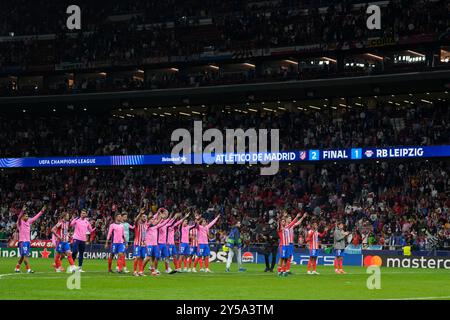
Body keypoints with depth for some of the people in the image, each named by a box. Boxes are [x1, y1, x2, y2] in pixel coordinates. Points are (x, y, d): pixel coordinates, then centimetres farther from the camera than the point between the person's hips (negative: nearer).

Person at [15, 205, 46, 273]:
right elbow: (19, 217, -26)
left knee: (22, 256, 12)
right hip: (22, 241, -7)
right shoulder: (20, 222, -6)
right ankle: (28, 269, -15)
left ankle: (17, 268, 22)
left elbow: (35, 217, 21)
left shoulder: (29, 221, 14)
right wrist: (22, 210, -44)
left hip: (28, 241, 7)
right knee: (25, 255, -11)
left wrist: (42, 211, 18)